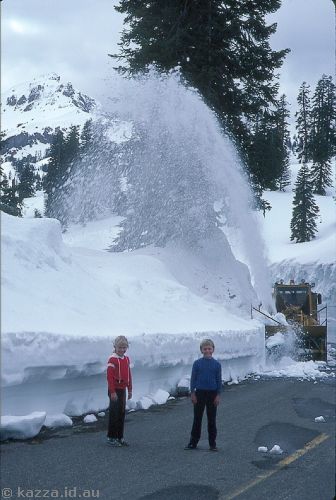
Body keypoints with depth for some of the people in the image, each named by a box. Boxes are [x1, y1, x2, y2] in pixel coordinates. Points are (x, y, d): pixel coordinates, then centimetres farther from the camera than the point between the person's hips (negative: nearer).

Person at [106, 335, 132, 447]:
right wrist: (112, 392, -19)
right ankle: (111, 438, 4)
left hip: (123, 389, 7)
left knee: (122, 413, 11)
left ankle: (120, 437, 18)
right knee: (114, 413, -4)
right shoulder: (112, 359, -13)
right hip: (115, 390, -7)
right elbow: (109, 376, -16)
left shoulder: (126, 359, 10)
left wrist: (129, 389, 15)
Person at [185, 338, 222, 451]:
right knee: (197, 419, 6)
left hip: (212, 393, 0)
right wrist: (192, 393, -3)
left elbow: (219, 380, 2)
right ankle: (193, 442, 13)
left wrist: (218, 395, -2)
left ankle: (212, 443, 14)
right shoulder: (197, 363, -2)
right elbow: (193, 379, 1)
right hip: (200, 392, 0)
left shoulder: (216, 364, -1)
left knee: (211, 419, 6)